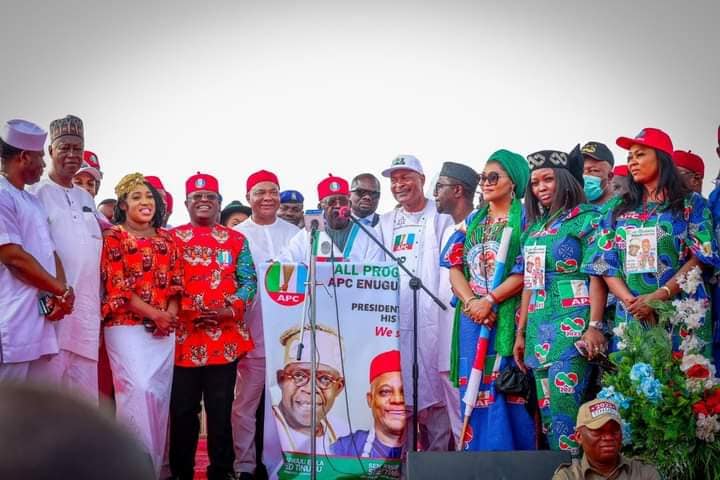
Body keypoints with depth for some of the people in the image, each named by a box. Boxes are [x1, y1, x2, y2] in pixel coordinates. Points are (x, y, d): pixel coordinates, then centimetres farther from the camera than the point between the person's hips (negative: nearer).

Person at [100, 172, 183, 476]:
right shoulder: (113, 237, 2)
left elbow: (176, 282, 10)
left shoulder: (168, 239, 16)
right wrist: (155, 314, -14)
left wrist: (170, 316, -8)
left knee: (159, 391, 3)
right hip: (127, 325, -4)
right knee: (137, 389, -14)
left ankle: (154, 463, 12)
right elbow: (117, 286, -7)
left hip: (165, 328, 4)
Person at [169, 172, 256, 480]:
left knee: (221, 408, 6)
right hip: (184, 335, -1)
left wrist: (228, 308, -11)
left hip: (226, 336, 1)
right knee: (183, 409, 4)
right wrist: (188, 311, -13)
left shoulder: (236, 240, 11)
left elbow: (249, 281, 6)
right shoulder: (171, 239, 7)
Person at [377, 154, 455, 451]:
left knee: (433, 385, -4)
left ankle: (438, 456, 3)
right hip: (395, 316, 4)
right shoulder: (386, 223, 20)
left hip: (431, 315, -4)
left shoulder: (441, 218, 4)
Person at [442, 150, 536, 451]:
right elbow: (455, 265, 8)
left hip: (509, 316, -4)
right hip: (473, 317, 4)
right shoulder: (472, 221, 16)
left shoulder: (525, 219, 2)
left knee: (508, 389, -6)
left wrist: (489, 300, -14)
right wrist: (471, 302, -9)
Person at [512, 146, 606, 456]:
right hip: (538, 326, 7)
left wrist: (595, 325, -18)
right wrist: (521, 332, 17)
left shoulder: (586, 218, -1)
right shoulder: (533, 226, 18)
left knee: (564, 406, -13)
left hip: (572, 324, -7)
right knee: (546, 408, 8)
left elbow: (597, 274, -9)